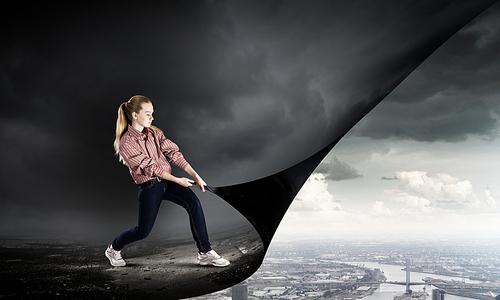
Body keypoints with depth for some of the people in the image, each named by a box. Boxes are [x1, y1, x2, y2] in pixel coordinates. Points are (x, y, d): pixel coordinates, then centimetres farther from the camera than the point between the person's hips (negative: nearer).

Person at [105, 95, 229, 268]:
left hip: (167, 181, 5)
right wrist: (177, 180, -15)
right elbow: (149, 167, -15)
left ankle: (205, 253, -14)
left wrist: (195, 175, -9)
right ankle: (114, 248, 35)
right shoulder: (126, 144, -12)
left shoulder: (154, 133, 7)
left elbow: (173, 153, 0)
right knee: (143, 231, 2)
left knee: (194, 203, -20)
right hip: (149, 187, -5)